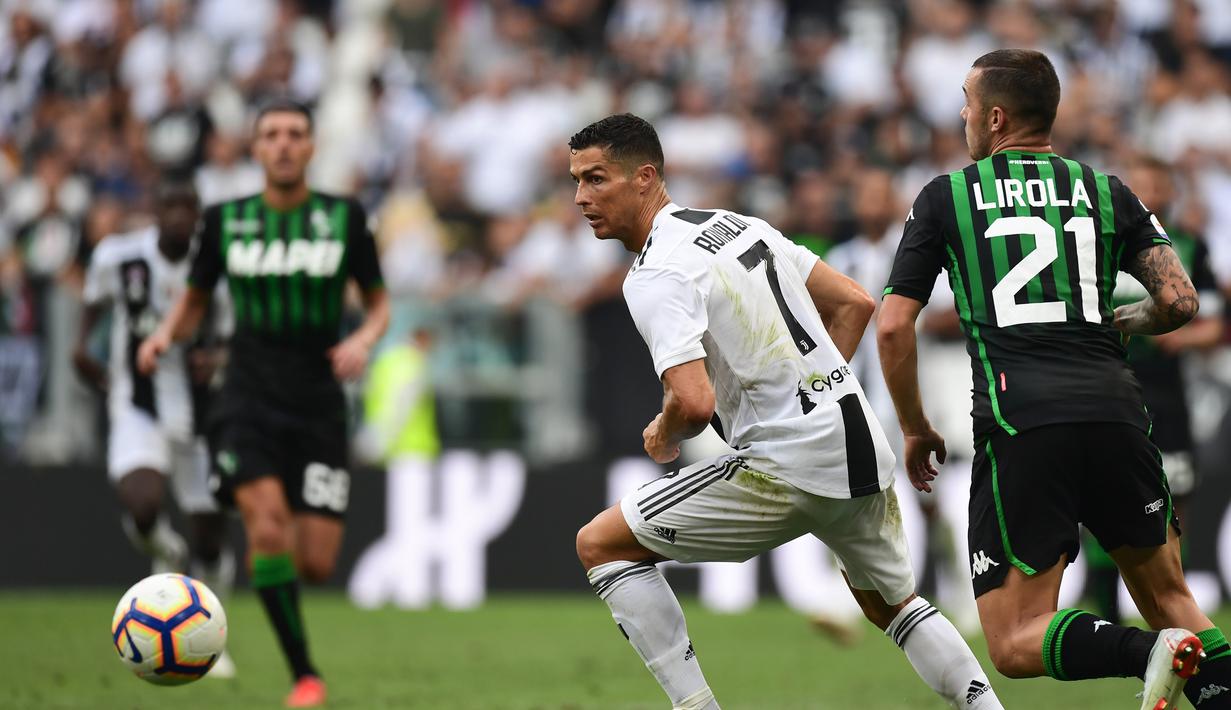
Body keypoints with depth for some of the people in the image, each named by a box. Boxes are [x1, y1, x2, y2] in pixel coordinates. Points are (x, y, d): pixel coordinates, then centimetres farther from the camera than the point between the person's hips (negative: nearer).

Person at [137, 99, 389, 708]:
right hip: (248, 400, -1)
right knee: (268, 525, -24)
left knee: (316, 565, -6)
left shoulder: (344, 218, 2)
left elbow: (379, 301, 10)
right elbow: (194, 301, 14)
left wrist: (364, 339, -12)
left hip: (318, 406, 1)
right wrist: (165, 334, -7)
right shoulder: (224, 221, 3)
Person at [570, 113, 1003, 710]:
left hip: (787, 469, -8)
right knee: (890, 603, 31)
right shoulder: (740, 225, 14)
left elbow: (694, 402, -25)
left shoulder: (655, 276, -13)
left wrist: (662, 438, -2)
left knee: (601, 544, 1)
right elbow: (854, 305, 20)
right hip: (864, 453, 8)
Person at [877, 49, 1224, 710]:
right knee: (1169, 599, 18)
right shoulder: (1108, 194, 15)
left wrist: (914, 430, 19)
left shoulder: (945, 197, 11)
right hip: (1115, 414, 3)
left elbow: (893, 326, 6)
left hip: (1018, 426, -3)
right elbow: (1179, 300, 6)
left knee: (1016, 644, 0)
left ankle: (1147, 652, -26)